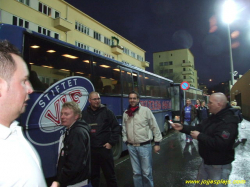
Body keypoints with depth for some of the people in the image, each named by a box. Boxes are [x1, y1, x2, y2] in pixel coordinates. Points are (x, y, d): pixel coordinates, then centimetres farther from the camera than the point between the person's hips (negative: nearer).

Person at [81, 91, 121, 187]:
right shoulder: (84, 114, 1)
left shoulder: (107, 112, -3)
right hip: (90, 150, 2)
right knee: (93, 176, 17)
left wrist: (111, 142, -6)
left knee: (110, 175, 11)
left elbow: (116, 128, -2)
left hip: (105, 148, -1)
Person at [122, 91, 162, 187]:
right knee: (136, 172, 15)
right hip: (131, 147, 4)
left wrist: (157, 143, -3)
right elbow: (124, 129, 13)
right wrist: (126, 141, 10)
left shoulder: (146, 110, -8)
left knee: (147, 173, 5)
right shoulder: (126, 113, 4)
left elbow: (155, 127, -5)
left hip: (144, 146, -3)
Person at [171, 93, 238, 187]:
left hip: (219, 166, -9)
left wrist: (199, 136, -26)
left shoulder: (228, 122, -26)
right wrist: (182, 128, -3)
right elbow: (199, 128, 8)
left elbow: (220, 144, -35)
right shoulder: (213, 117, 6)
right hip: (206, 161, 9)